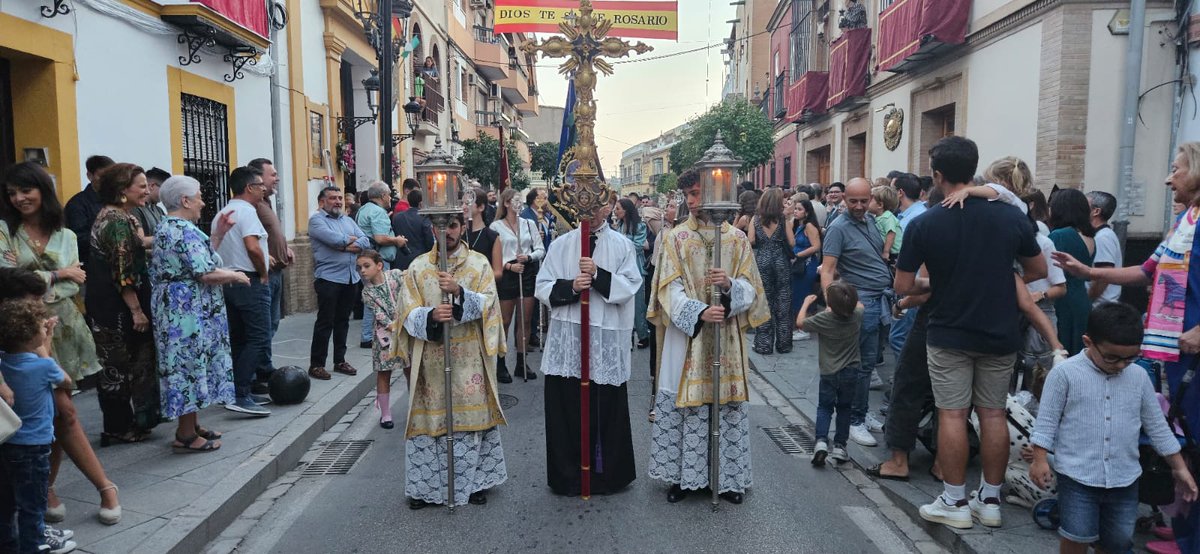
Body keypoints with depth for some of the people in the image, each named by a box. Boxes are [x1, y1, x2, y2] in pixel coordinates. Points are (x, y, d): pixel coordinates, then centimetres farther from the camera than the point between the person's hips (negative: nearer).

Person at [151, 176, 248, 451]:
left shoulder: (167, 227, 16)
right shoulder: (185, 230, -17)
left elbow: (201, 257, 18)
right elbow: (206, 273, -23)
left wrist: (219, 233, 15)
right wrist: (236, 276, -8)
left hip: (176, 309, 11)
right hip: (189, 312, -11)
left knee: (186, 366, 16)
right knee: (191, 366, -4)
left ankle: (190, 426, 26)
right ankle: (186, 436, 3)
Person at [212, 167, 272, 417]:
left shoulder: (222, 214, 17)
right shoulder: (246, 210, -12)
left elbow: (215, 249, 20)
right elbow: (252, 247, -25)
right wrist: (263, 273, -12)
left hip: (228, 282, 10)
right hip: (250, 282, -10)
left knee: (238, 340, 13)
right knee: (258, 339, -8)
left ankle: (242, 393, 18)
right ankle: (240, 396, -13)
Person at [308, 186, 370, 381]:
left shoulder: (348, 220, 16)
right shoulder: (317, 220, -3)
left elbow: (365, 242, 3)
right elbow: (334, 239, -20)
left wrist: (344, 246, -12)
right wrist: (352, 239, -2)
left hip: (350, 278, 6)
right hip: (329, 279, -6)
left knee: (343, 321, 12)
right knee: (325, 322, -3)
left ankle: (340, 361, 22)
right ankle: (316, 365, 5)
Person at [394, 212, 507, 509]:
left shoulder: (479, 264, 3)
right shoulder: (418, 267, 5)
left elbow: (486, 305, -8)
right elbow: (409, 313, -1)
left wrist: (459, 291, -25)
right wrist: (431, 315, -22)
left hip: (469, 357, 0)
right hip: (429, 358, 1)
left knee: (471, 415, 3)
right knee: (429, 416, 3)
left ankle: (474, 480, 18)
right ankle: (425, 485, 15)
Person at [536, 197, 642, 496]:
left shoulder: (623, 246, 4)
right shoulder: (561, 244, 7)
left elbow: (631, 287, -4)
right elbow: (543, 288, 5)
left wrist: (598, 274, -16)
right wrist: (570, 287, -13)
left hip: (607, 337, -1)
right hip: (566, 337, 1)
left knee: (606, 408, 4)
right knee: (567, 406, 4)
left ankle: (607, 474, 20)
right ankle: (568, 475, 18)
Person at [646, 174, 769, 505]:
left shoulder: (737, 239, 6)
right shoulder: (675, 238, 2)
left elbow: (750, 287, 3)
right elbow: (670, 289, -7)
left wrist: (730, 285, -19)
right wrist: (699, 312, -23)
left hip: (728, 337, 1)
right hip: (687, 335, -1)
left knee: (729, 403, 5)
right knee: (684, 404, 2)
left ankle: (729, 477, 18)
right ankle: (685, 476, 15)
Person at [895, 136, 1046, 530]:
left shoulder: (923, 225, -12)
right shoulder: (1010, 216, -4)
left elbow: (903, 286, -8)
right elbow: (1038, 270, 7)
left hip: (949, 334, -3)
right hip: (1000, 334, 3)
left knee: (952, 415, 5)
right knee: (993, 415, 11)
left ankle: (955, 503, 12)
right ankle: (990, 501, 22)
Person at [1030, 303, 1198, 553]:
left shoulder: (1139, 377, 2)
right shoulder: (1065, 373, -11)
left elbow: (1157, 425, 12)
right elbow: (1047, 420, -6)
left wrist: (1179, 467, 14)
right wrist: (1040, 459, -10)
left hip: (1124, 477, 4)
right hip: (1077, 475, -4)